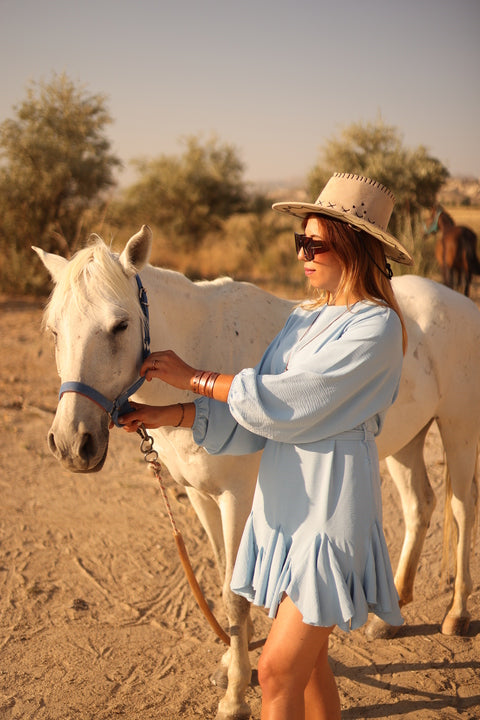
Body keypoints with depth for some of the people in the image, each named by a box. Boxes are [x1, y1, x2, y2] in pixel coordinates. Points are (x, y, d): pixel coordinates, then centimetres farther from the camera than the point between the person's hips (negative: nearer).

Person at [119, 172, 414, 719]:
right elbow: (256, 419, 7)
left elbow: (285, 404, -20)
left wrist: (193, 377, -12)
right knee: (307, 660, 18)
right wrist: (169, 416, -3)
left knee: (279, 671, -5)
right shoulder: (306, 318, 10)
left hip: (330, 513, -8)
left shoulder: (376, 326, -15)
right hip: (284, 507, 8)